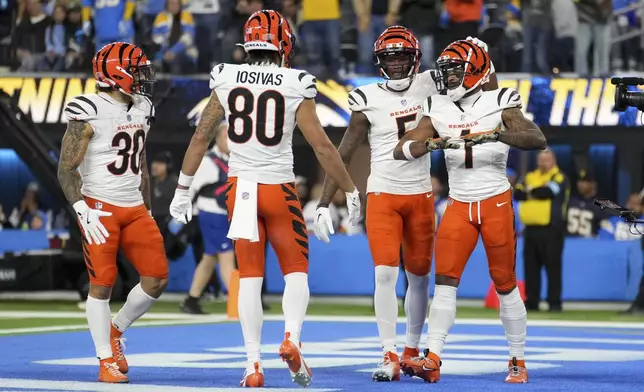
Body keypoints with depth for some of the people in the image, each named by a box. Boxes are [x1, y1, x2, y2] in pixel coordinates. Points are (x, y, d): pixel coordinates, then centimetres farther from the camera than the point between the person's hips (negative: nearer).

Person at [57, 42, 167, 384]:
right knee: (102, 283, -6)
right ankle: (106, 362, 5)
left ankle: (115, 330, 22)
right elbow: (66, 169, -12)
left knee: (157, 278, -1)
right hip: (100, 209, -7)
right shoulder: (89, 112, -12)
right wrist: (83, 211, -21)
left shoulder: (141, 112, 11)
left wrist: (148, 211, 20)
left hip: (134, 210, 7)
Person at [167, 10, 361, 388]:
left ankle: (253, 365, 1)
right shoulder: (295, 86, -9)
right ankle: (291, 338, -11)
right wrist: (351, 190, 5)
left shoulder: (226, 79, 0)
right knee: (296, 271, 13)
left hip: (241, 187, 2)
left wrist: (183, 189, 16)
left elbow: (201, 137, 6)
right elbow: (322, 146, -7)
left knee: (250, 277, 9)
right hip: (279, 188, -2)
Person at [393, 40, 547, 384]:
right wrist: (433, 143, -20)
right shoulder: (437, 110, 5)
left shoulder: (498, 104, -6)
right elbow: (400, 150, -1)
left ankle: (518, 361, 15)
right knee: (445, 280, -9)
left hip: (496, 203, -3)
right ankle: (432, 360, -15)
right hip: (459, 205, 3)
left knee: (505, 284, 4)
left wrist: (495, 136, -33)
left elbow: (537, 139, -18)